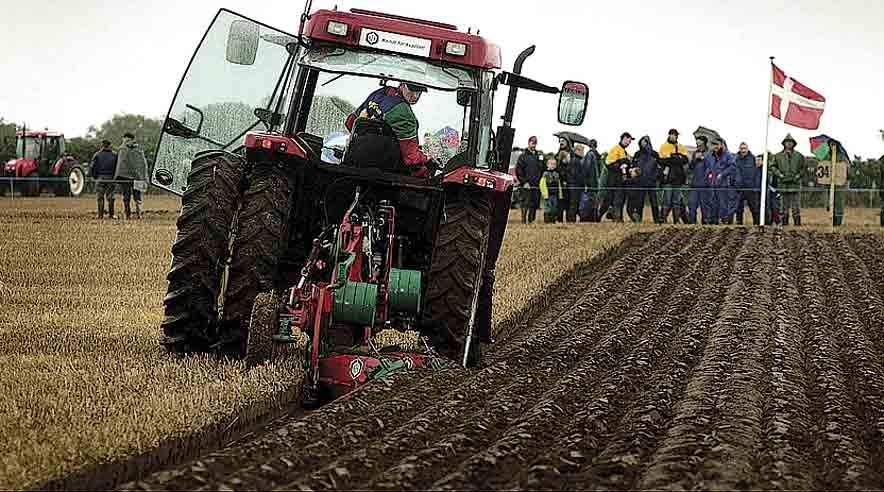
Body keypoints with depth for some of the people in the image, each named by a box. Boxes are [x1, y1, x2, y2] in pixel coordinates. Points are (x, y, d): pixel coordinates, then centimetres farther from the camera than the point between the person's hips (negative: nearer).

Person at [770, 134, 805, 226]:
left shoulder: (799, 156, 8)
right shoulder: (778, 156, 8)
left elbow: (803, 169, 10)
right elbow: (773, 167, 8)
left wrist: (798, 176, -5)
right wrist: (780, 175, -5)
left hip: (795, 183, -1)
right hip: (783, 184, 1)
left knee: (796, 206, -2)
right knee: (784, 205, 4)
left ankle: (797, 223, 0)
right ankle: (784, 222, 9)